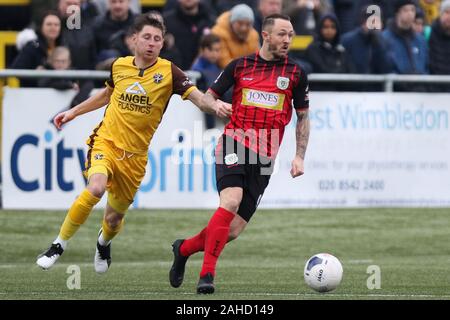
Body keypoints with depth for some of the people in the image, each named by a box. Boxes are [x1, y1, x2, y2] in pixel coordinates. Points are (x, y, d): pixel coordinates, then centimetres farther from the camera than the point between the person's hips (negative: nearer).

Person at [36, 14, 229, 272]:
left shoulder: (168, 72, -8)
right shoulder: (119, 66, 1)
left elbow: (197, 97, -19)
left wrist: (214, 106, -41)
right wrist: (74, 112, 26)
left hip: (134, 154, 0)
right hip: (105, 142, 0)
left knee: (114, 219, 9)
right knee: (96, 188, -30)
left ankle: (104, 243, 48)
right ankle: (59, 246, -14)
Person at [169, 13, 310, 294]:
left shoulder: (296, 73, 8)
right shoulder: (240, 66, 6)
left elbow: (303, 117, 15)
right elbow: (209, 96, 14)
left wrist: (300, 157, 6)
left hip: (264, 158, 2)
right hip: (235, 144, -2)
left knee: (234, 230, -3)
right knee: (231, 201, -28)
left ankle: (185, 249, 24)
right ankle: (207, 274, -23)